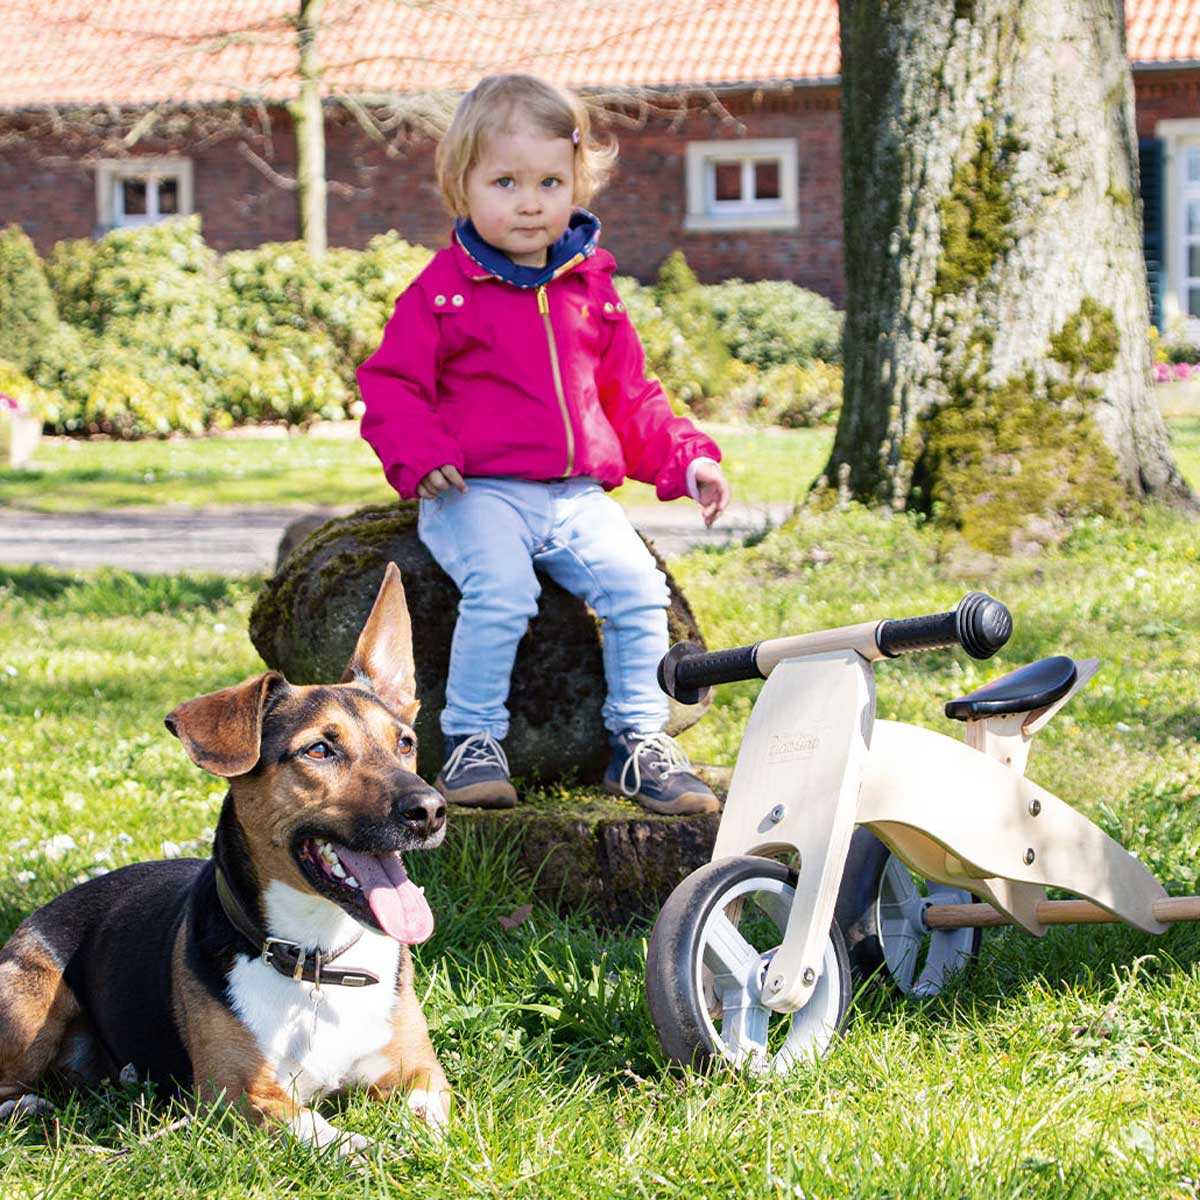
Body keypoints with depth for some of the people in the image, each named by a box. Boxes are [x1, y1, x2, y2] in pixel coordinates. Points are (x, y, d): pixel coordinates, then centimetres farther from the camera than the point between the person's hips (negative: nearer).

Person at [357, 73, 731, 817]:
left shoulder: (590, 288, 15)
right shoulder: (444, 291, 2)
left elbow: (631, 396, 23)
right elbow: (390, 385, 0)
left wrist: (687, 460, 10)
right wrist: (420, 457, -17)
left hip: (578, 497, 4)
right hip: (478, 492, -4)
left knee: (638, 586, -16)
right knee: (501, 591, -30)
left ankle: (639, 742, 0)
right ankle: (472, 741, -16)